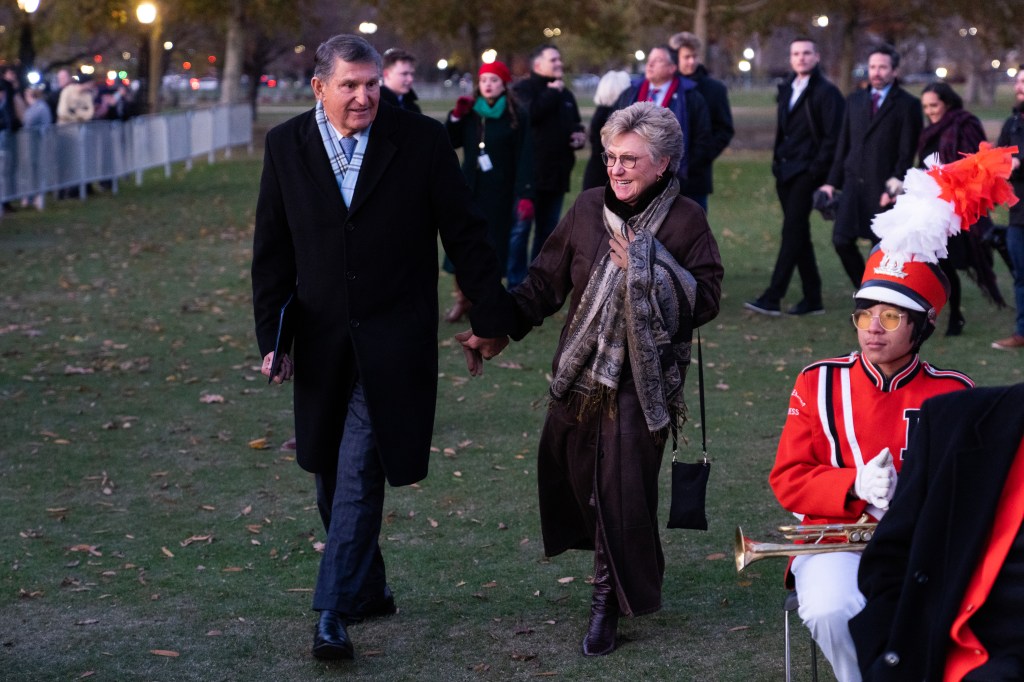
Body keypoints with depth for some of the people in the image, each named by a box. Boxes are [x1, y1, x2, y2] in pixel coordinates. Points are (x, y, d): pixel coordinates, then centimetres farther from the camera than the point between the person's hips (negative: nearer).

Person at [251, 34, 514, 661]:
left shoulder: (421, 139, -5)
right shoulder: (286, 146, 2)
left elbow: (465, 233, 0)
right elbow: (272, 250, 6)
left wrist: (492, 317, 2)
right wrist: (273, 336, 2)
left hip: (392, 341, -4)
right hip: (322, 342, 4)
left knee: (359, 474, -10)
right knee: (334, 478, 11)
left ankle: (334, 611, -9)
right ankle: (369, 590, 28)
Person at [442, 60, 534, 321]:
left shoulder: (516, 116, -5)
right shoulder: (470, 112, 7)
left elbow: (524, 158, -9)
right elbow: (450, 143, 8)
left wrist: (525, 194, -18)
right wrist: (455, 116, -7)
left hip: (499, 192, -3)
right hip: (470, 189, 3)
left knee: (494, 244, 2)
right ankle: (462, 298, 7)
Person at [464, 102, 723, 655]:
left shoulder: (685, 220, -6)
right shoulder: (588, 209, 3)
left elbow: (705, 299, -12)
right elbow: (546, 281, 5)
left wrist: (646, 269, -20)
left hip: (643, 381, -4)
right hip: (582, 374, 4)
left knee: (623, 489, -4)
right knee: (572, 469, 12)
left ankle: (610, 598, 13)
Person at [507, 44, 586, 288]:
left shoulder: (565, 94, 19)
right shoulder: (523, 89, -3)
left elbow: (574, 124, 30)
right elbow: (530, 113, -23)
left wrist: (580, 135, 7)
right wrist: (552, 93, -12)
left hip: (556, 174, 7)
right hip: (529, 173, -7)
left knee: (548, 229, 11)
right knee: (520, 228, -6)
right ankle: (516, 283, -2)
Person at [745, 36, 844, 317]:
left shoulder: (826, 92, -7)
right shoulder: (787, 89, 16)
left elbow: (832, 136, -12)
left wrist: (817, 169, -16)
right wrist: (777, 162, 14)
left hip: (807, 171, -8)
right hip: (786, 171, 8)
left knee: (792, 232, -11)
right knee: (799, 233, 9)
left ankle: (772, 297, -15)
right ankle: (812, 299, 15)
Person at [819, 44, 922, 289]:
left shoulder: (907, 104, -1)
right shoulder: (855, 101, 15)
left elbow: (907, 152, -6)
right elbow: (843, 144, 16)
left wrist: (895, 186, -15)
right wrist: (832, 182, 9)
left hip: (884, 187, -5)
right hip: (854, 183, 5)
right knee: (842, 241, -5)